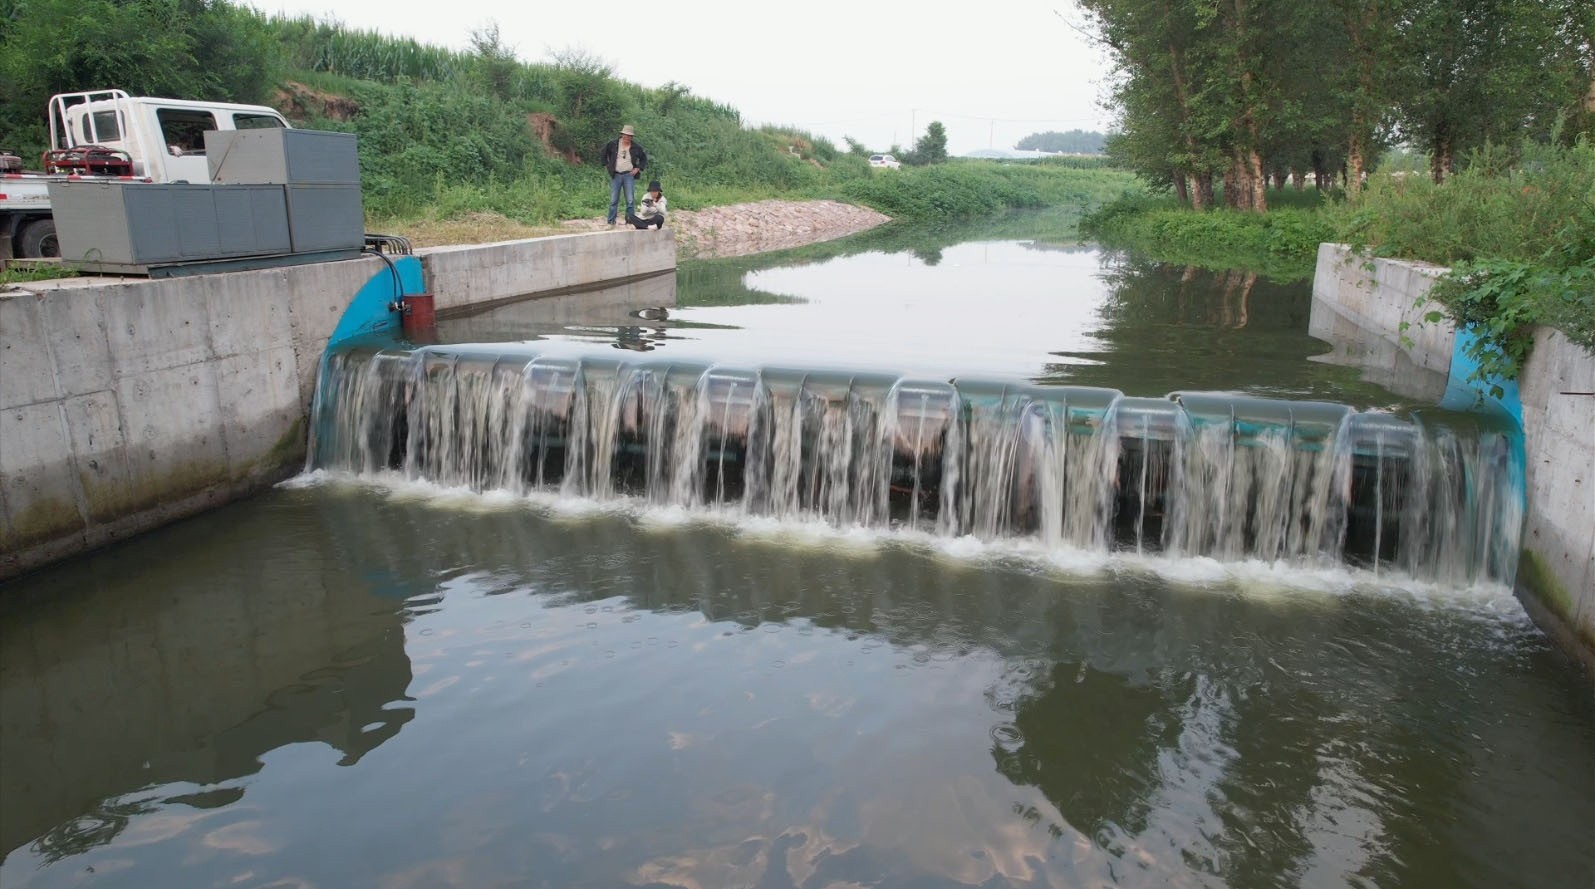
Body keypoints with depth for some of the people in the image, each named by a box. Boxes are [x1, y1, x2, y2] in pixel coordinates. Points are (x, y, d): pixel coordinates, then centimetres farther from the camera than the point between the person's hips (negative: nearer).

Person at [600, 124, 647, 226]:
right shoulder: (613, 144, 3)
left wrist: (638, 169, 4)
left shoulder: (636, 147, 3)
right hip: (616, 175, 0)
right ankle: (610, 221, 6)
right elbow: (604, 153, 17)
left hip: (629, 175, 0)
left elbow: (644, 159, 16)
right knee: (613, 200, 1)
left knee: (630, 200, -3)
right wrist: (606, 165, 11)